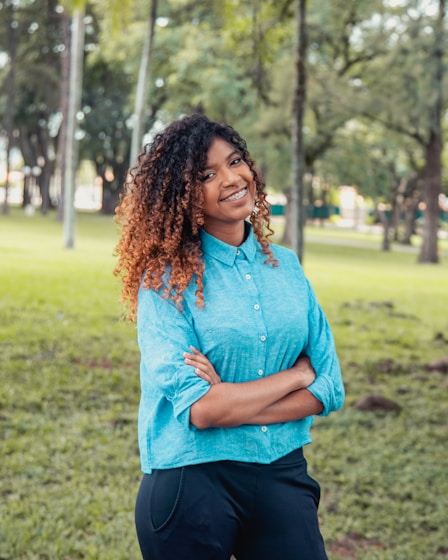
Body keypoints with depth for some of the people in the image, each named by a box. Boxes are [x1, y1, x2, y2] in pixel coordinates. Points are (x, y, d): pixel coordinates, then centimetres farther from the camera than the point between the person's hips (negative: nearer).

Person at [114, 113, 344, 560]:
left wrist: (231, 401, -13)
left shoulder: (285, 266, 4)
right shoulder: (166, 279, -10)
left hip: (282, 474, 4)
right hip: (191, 482, -3)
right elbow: (198, 408, -19)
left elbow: (329, 388, 0)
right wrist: (296, 374, -9)